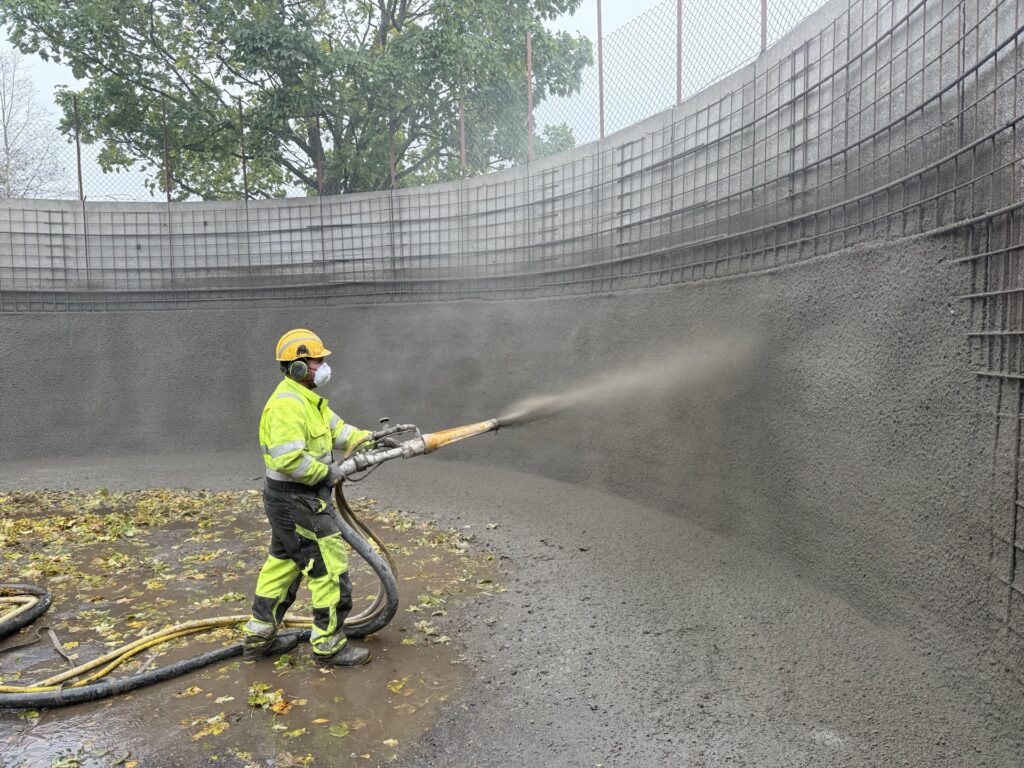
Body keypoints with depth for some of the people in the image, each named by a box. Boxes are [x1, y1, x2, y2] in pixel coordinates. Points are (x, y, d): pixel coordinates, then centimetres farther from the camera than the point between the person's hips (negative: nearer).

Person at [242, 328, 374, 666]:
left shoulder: (306, 398, 12)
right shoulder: (287, 404, -22)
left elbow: (335, 428, 17)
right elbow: (288, 459, -31)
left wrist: (369, 438, 5)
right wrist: (326, 472, -19)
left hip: (289, 499, 11)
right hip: (298, 502, -11)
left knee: (283, 564, 20)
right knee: (330, 568, -2)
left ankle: (258, 637, 34)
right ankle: (329, 646, 12)